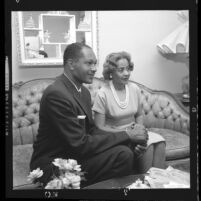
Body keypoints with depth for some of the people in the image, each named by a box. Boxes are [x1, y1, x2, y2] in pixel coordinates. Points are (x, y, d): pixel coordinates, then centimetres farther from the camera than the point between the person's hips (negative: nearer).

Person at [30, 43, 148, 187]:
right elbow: (81, 144, -24)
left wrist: (132, 138, -7)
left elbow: (92, 130, 8)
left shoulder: (84, 91, 8)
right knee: (123, 155, -22)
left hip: (74, 153, 9)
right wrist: (127, 135, -20)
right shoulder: (56, 94, -22)